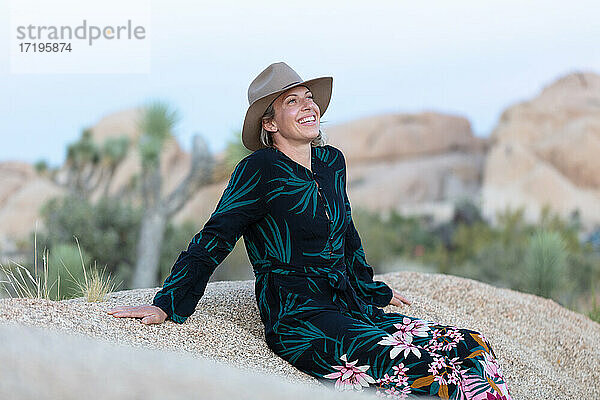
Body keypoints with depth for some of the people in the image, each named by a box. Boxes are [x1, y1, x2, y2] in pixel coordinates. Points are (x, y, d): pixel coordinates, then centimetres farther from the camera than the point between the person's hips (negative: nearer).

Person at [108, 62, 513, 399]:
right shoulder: (260, 170, -8)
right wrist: (166, 305, -10)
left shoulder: (331, 162, 13)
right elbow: (213, 240, -6)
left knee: (472, 349, -6)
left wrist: (374, 290, 38)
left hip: (351, 308, 8)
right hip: (299, 321, -8)